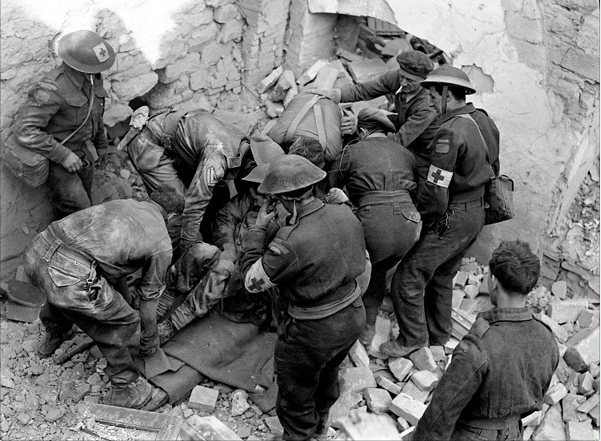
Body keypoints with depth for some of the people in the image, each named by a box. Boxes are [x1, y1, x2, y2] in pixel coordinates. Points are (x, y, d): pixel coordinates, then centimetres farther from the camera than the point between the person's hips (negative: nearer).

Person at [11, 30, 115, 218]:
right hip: (54, 158, -7)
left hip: (83, 151, 7)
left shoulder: (93, 78, -5)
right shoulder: (52, 89, -30)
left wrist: (101, 143, 23)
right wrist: (63, 155, -29)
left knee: (85, 204, 17)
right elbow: (23, 130, -32)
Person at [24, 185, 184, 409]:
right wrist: (150, 338, 37)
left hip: (36, 250, 8)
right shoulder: (162, 243, 9)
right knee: (123, 323, 14)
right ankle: (125, 388, 30)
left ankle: (53, 336, 65)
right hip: (69, 276, -7)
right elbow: (149, 296, 20)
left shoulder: (122, 203, 26)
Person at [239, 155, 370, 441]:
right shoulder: (345, 215, -11)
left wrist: (257, 230, -11)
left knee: (296, 395, 18)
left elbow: (252, 281, -19)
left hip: (315, 332, -8)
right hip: (354, 317, 8)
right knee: (328, 371, 34)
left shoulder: (290, 244, -34)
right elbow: (363, 264, 3)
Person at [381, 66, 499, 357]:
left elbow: (435, 194, -27)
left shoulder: (450, 132, -24)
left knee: (407, 281, 2)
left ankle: (413, 339, 19)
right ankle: (438, 338, 38)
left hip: (450, 221, -10)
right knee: (441, 278, 23)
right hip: (476, 213, 10)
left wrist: (414, 211, -7)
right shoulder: (481, 120, 4)